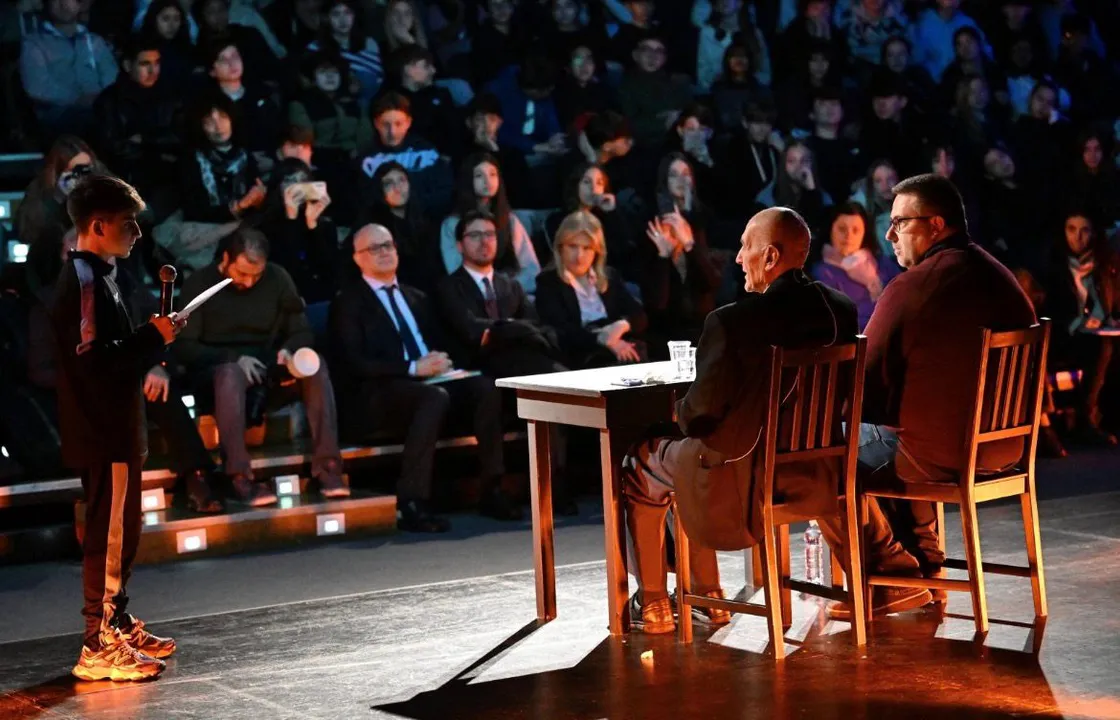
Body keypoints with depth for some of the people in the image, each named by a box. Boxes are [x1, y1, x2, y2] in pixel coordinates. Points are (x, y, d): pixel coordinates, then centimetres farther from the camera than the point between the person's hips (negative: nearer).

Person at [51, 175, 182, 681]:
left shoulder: (92, 277, 16)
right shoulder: (85, 280, -16)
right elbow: (95, 359, -25)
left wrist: (151, 337, 9)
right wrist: (154, 336, -17)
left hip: (112, 429, 11)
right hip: (104, 433, -11)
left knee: (118, 533, 16)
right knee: (109, 536, -8)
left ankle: (118, 628, 26)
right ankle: (99, 648, -5)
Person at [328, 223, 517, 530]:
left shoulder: (417, 298, 26)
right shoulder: (348, 303, 5)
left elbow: (440, 343, 24)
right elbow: (354, 363, -8)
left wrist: (441, 360, -2)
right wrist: (413, 368, -18)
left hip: (431, 380, 6)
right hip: (379, 393, -6)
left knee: (486, 387, -23)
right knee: (435, 396, -38)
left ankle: (492, 490, -20)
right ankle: (410, 504, -40)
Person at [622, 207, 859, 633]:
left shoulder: (731, 322, -24)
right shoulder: (842, 310, -6)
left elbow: (702, 412, -18)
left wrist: (681, 415, 7)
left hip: (743, 481, -7)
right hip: (816, 475, 7)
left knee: (640, 466, 22)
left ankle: (652, 605, 30)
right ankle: (707, 596, 41)